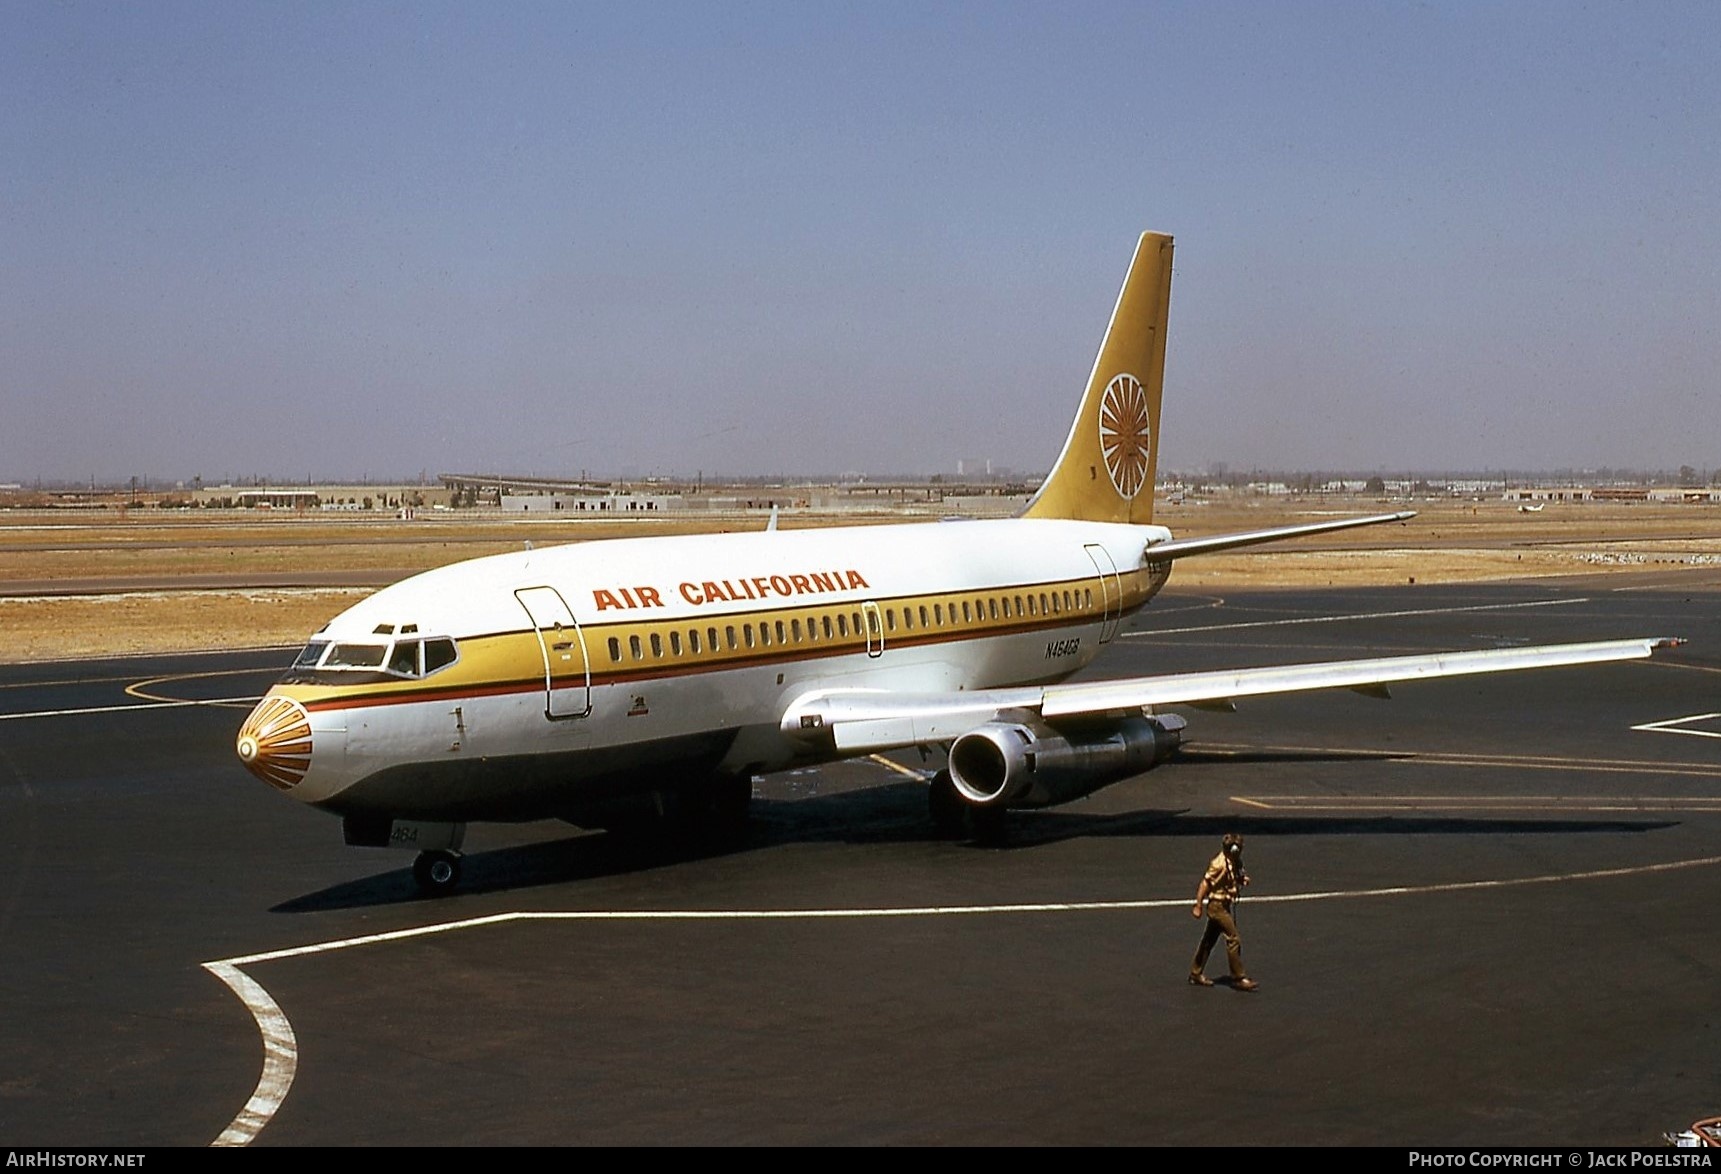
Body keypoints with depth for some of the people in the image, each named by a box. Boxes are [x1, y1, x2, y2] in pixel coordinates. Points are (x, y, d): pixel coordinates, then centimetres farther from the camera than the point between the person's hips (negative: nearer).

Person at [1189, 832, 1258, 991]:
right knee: (1234, 939, -10)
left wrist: (1243, 879, -3)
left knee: (1209, 940, 15)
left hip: (1225, 905, 9)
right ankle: (1238, 978, -5)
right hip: (1217, 905, -9)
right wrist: (1198, 907, -16)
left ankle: (1196, 974, 25)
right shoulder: (1220, 864, -21)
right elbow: (1205, 884, -17)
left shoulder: (1236, 862, 4)